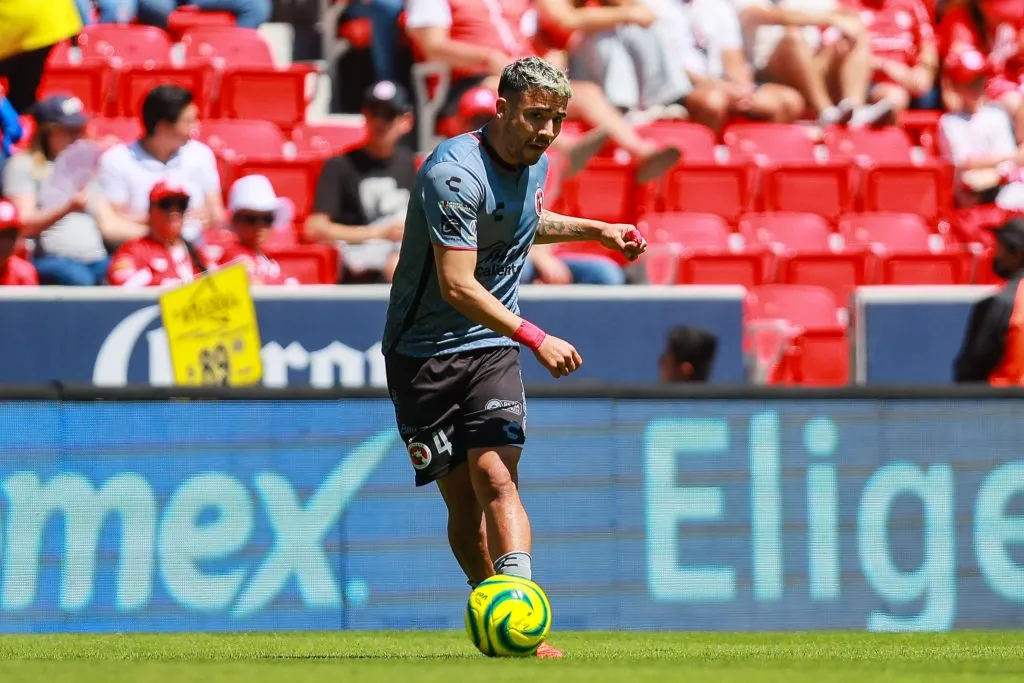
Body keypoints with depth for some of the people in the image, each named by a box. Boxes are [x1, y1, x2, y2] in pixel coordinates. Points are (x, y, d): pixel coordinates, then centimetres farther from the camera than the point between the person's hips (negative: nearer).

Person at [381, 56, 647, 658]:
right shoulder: (455, 173, -21)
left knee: (497, 478, -15)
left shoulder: (535, 162, 4)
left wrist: (597, 231, 20)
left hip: (492, 347, 4)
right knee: (462, 498, 0)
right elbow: (458, 285, -26)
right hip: (424, 352, -4)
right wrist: (536, 339, -30)